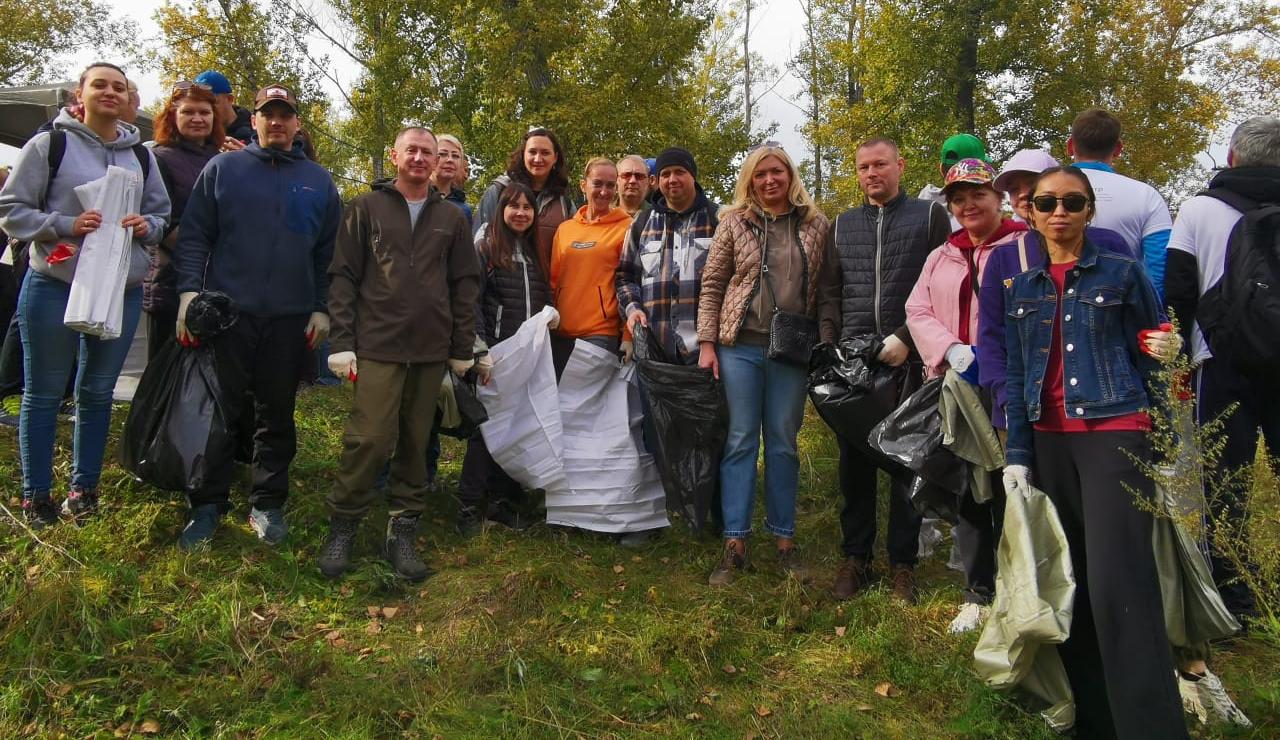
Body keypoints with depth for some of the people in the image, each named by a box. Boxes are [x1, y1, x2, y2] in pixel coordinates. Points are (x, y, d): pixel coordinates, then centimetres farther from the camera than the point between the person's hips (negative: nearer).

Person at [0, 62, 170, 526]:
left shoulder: (141, 155, 11)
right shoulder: (50, 144, -2)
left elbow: (161, 214, 18)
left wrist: (146, 226, -5)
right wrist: (66, 225, -18)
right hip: (53, 287, -4)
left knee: (97, 392, 12)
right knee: (43, 394, 4)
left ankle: (84, 487, 24)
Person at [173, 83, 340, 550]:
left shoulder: (319, 181, 11)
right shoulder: (222, 169, 7)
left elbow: (328, 252, 10)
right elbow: (194, 235, 3)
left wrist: (322, 308, 2)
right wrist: (189, 290, -10)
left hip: (291, 318, 1)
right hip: (226, 311, -1)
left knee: (277, 414, 8)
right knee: (220, 411, 3)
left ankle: (268, 504, 18)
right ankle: (208, 506, 14)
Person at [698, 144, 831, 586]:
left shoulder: (817, 226, 6)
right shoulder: (734, 222, 3)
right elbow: (711, 284, 2)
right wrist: (707, 343, -3)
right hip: (740, 346, -1)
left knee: (783, 443, 8)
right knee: (740, 441, 2)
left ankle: (784, 538, 19)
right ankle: (734, 545, 8)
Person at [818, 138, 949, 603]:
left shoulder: (930, 216, 5)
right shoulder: (842, 225, 16)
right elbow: (830, 292, 14)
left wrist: (907, 338, -13)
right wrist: (829, 345, 0)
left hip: (909, 358, -3)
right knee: (854, 460, 6)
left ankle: (903, 563, 14)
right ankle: (855, 557, 17)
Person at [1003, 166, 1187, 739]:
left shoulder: (1122, 273, 2)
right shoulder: (1022, 288, 12)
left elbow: (1155, 362, 3)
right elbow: (1016, 376, 11)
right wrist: (1016, 455, 5)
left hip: (1115, 437, -4)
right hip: (1050, 442, 5)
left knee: (1119, 587, -13)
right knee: (1069, 583, 8)